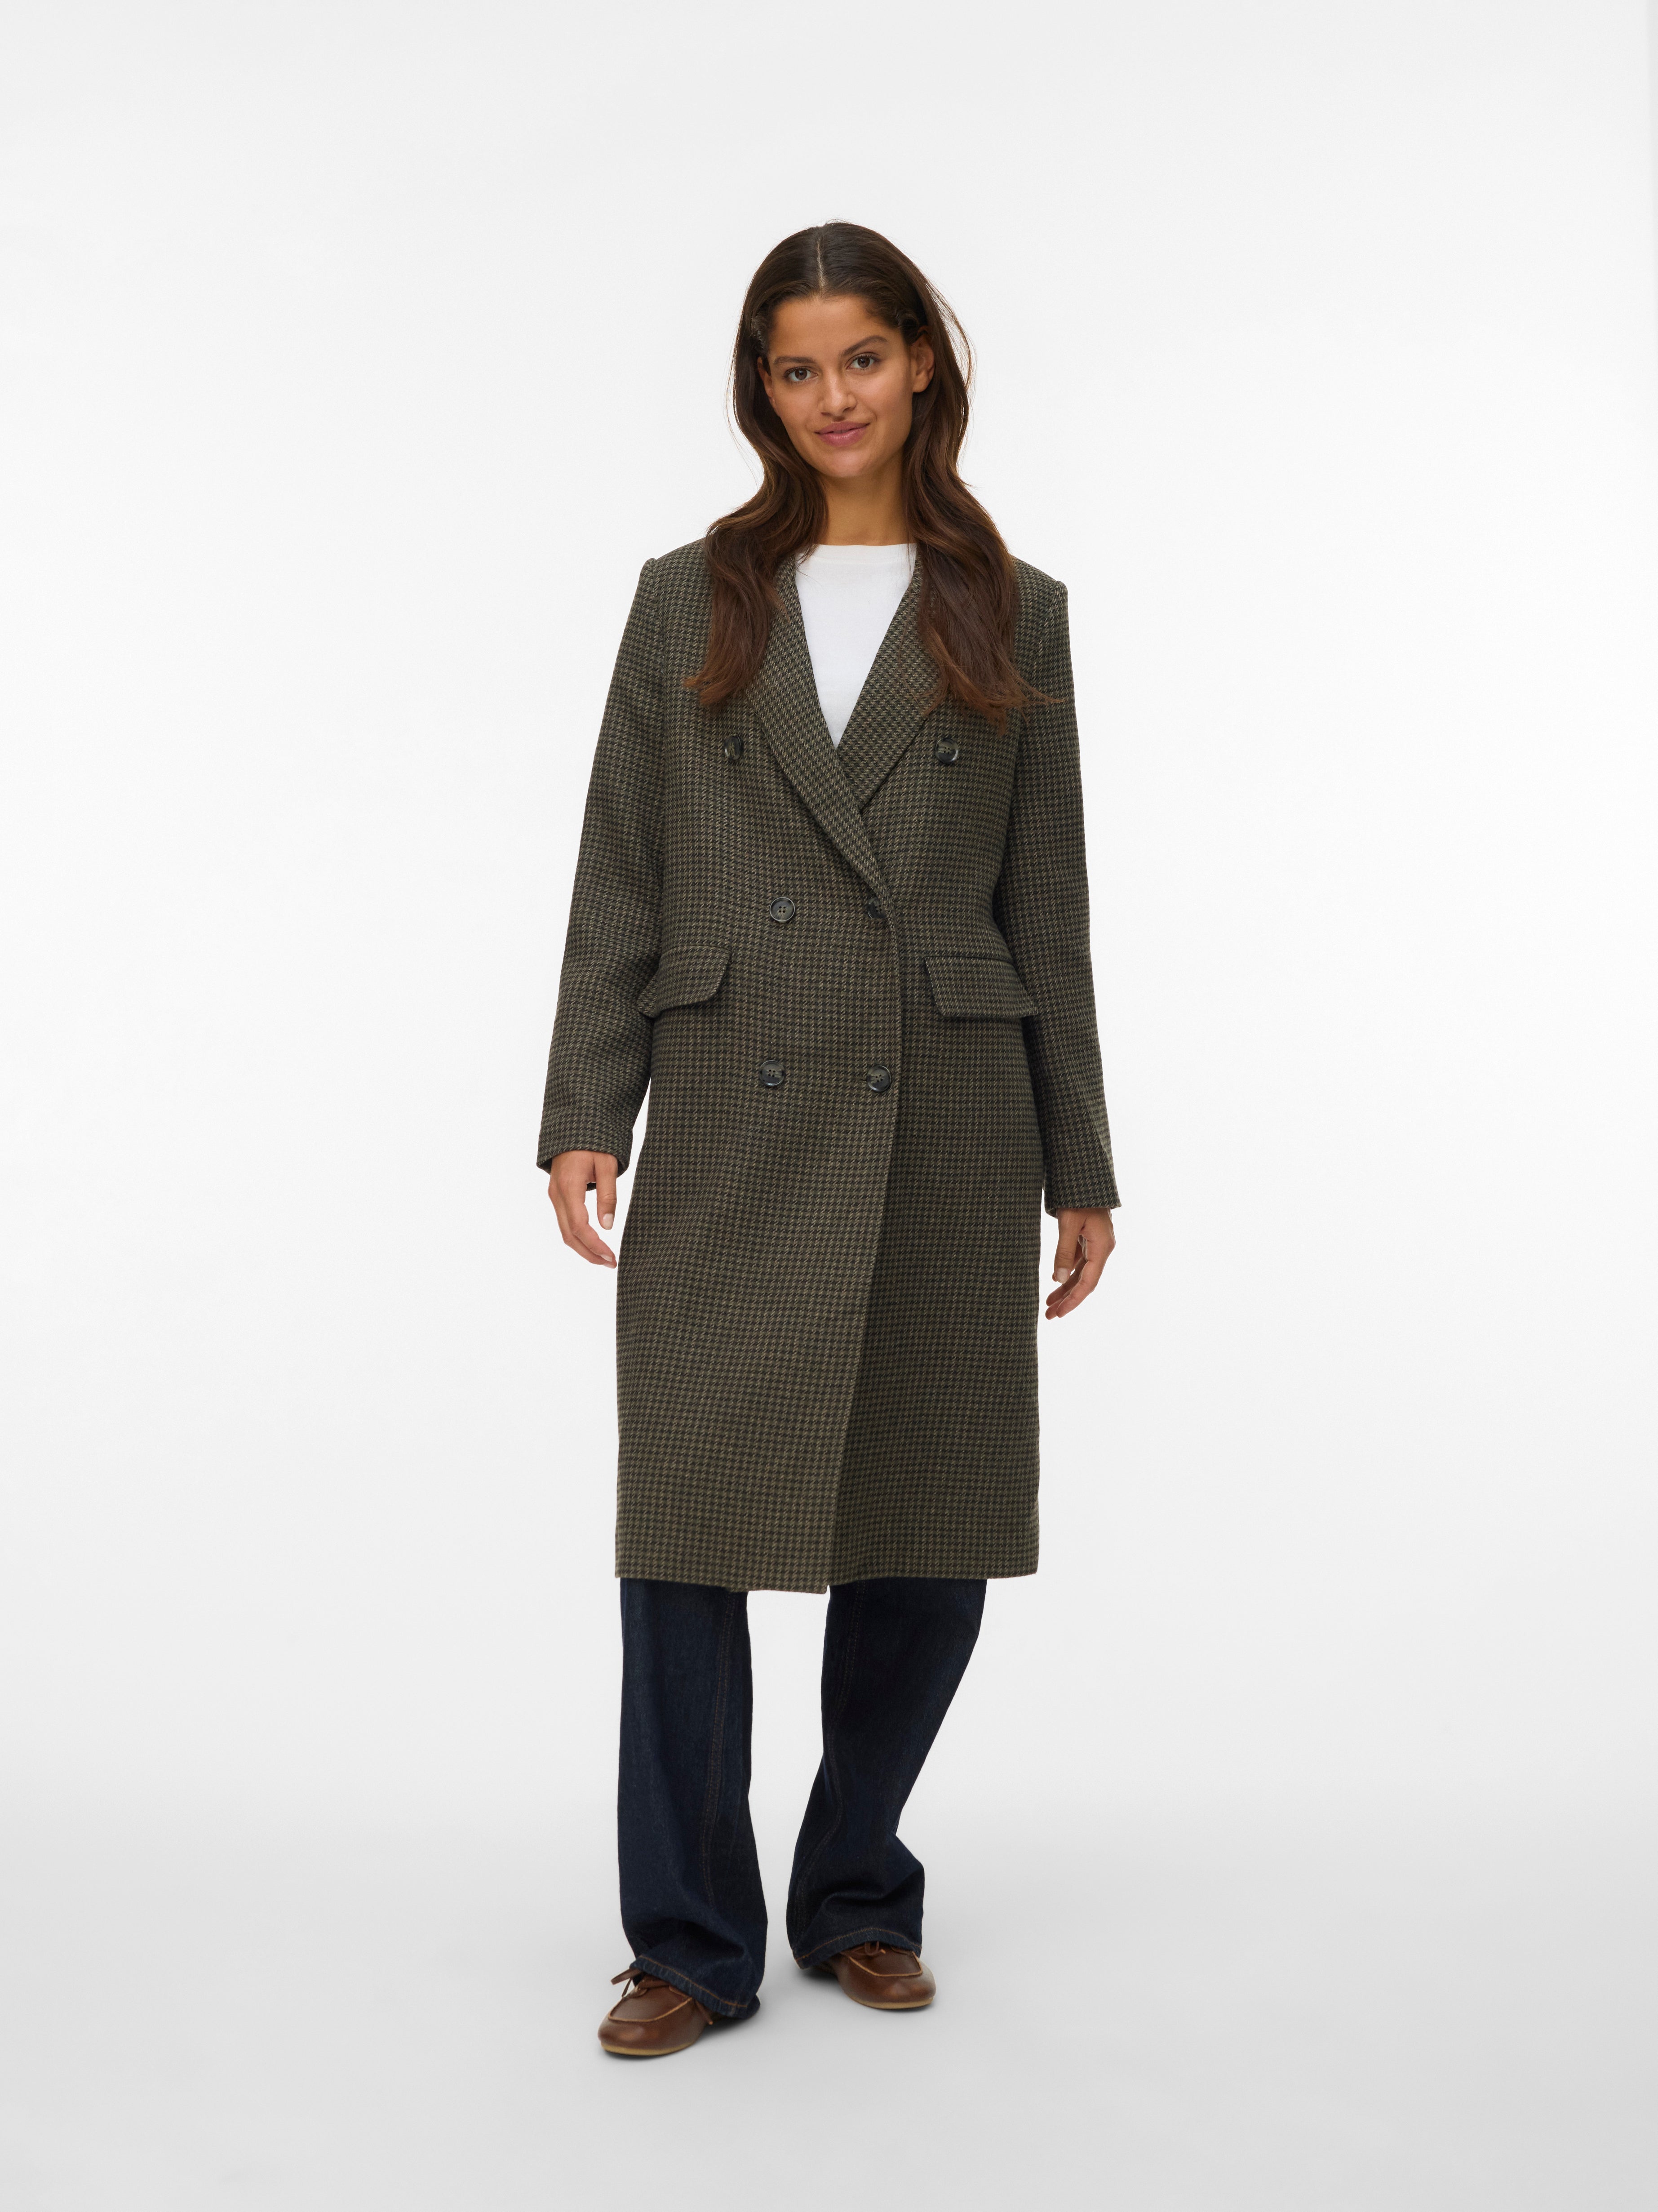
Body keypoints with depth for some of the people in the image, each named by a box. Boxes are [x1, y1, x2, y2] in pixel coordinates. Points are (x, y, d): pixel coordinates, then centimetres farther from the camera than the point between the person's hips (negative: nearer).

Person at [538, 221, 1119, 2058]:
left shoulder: (1011, 615, 8)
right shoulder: (687, 600, 9)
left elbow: (1048, 908, 7)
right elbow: (619, 887, 5)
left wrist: (1082, 1168, 5)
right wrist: (582, 1117, -4)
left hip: (943, 1123, 1)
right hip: (732, 1124, 0)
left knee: (925, 1537, 7)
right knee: (688, 1528, -1)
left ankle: (857, 1898, 28)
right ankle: (694, 1941, 15)